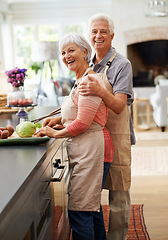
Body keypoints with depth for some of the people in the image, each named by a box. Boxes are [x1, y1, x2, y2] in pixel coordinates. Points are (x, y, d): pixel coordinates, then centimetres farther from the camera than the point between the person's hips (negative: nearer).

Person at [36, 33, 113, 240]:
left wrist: (55, 133, -7)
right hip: (86, 150, 11)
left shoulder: (89, 81, -15)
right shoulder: (81, 80, 19)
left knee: (79, 212, -7)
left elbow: (83, 123, -19)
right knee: (91, 206, 18)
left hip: (90, 150, -11)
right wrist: (59, 120, 12)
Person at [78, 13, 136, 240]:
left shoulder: (121, 64, -9)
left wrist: (101, 91, -38)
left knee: (118, 192, 2)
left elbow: (119, 106, -21)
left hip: (115, 136, -6)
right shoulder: (89, 65, 12)